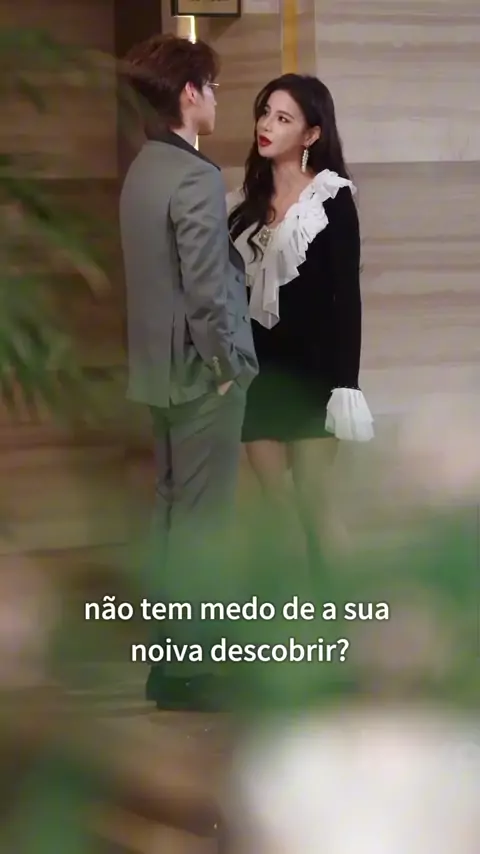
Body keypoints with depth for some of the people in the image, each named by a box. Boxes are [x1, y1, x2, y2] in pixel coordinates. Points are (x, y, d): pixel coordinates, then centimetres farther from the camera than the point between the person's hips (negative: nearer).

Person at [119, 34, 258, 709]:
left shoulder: (142, 170, 9)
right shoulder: (197, 178, -20)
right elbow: (206, 288, -24)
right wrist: (229, 364, -13)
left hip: (162, 364, 9)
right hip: (200, 369, -9)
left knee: (172, 505, 16)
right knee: (199, 515, -3)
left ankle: (169, 640, 23)